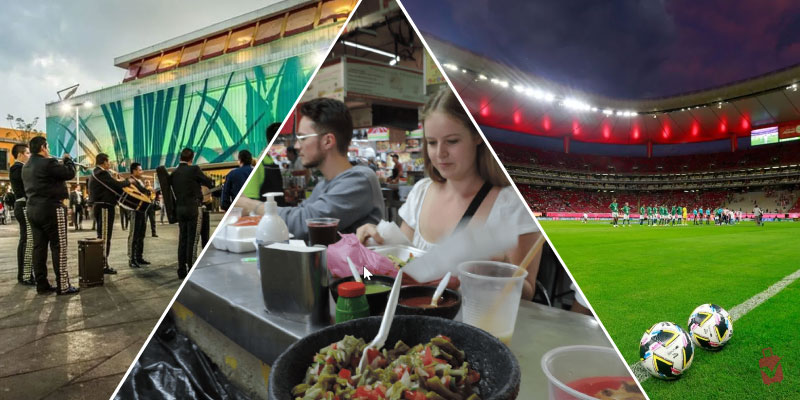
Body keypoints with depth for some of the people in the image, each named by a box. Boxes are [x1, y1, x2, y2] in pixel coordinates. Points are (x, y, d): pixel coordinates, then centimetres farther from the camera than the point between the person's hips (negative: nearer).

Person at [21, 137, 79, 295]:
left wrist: (61, 163, 16)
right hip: (51, 208, -9)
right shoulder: (48, 162, -14)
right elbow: (70, 173, -14)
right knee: (59, 247, -5)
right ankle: (63, 286, -4)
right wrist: (68, 159, 3)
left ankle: (42, 285, 12)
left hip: (33, 209, 9)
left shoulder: (26, 166, 15)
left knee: (39, 247, 9)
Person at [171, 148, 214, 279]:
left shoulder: (173, 173, 8)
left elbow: (174, 189, 14)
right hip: (194, 208, -6)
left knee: (182, 239, 9)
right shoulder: (194, 169, -9)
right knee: (193, 240, -3)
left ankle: (181, 270, 12)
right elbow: (209, 183, -2)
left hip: (179, 208, 6)